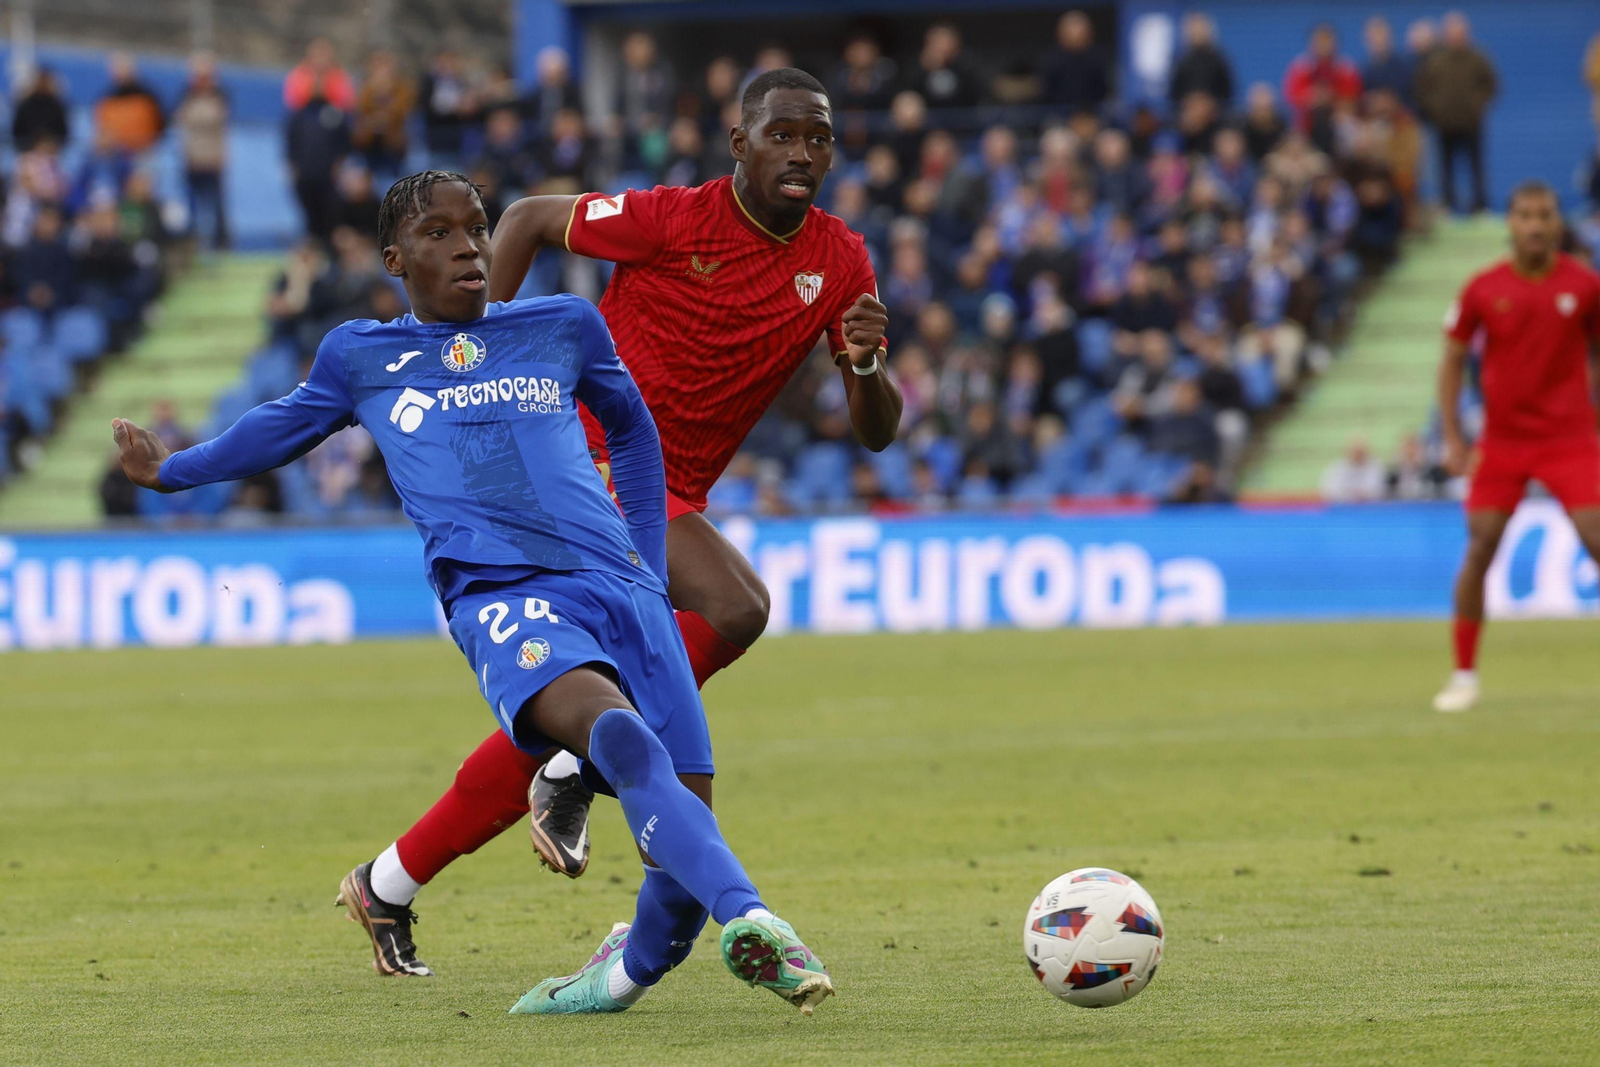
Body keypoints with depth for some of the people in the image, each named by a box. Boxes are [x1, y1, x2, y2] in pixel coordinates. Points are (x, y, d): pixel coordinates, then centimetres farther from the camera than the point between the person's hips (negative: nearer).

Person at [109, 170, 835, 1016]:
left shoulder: (564, 327, 22)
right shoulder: (358, 357, 20)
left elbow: (633, 431, 38)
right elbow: (282, 429, 39)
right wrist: (171, 470, 52)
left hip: (620, 585, 3)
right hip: (499, 595, -3)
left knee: (685, 810, -13)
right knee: (615, 730, -35)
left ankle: (633, 966, 17)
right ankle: (749, 922, -52)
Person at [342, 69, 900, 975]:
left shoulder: (840, 263, 3)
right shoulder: (673, 220, -12)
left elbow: (878, 432, 2)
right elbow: (529, 218, 2)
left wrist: (867, 362, -20)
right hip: (592, 459, -7)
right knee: (735, 608, -29)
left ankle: (394, 883, 23)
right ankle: (576, 768, -15)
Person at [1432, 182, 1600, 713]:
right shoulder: (1483, 290, -3)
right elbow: (1453, 360, 6)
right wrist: (1452, 438, -1)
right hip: (1501, 442, 1)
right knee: (1479, 550, -4)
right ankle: (1465, 674, 7)